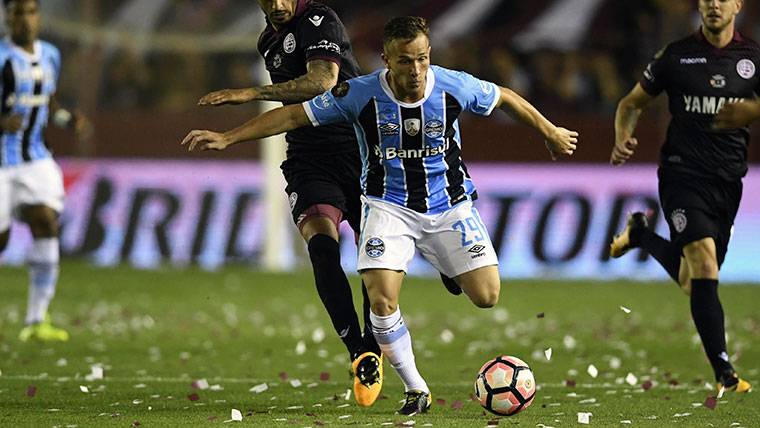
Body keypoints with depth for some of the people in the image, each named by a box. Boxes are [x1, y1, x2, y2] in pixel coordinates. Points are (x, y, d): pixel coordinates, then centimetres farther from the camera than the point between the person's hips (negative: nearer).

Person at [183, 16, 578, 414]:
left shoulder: (455, 87, -16)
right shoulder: (360, 94, -19)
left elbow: (505, 98, 4)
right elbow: (295, 114, -12)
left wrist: (550, 132, 16)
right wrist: (228, 138, -15)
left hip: (449, 204, 1)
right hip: (389, 205, -1)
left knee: (486, 295, -9)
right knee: (381, 297, -21)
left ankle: (452, 268, 29)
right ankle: (415, 389, -2)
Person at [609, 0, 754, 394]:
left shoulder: (752, 58, 4)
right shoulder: (676, 55, 2)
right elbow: (632, 103, 11)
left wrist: (752, 110, -19)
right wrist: (623, 137, -8)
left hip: (728, 181, 3)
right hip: (682, 173, -3)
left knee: (692, 282, 12)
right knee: (704, 262, -22)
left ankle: (640, 234, 42)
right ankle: (724, 373, -17)